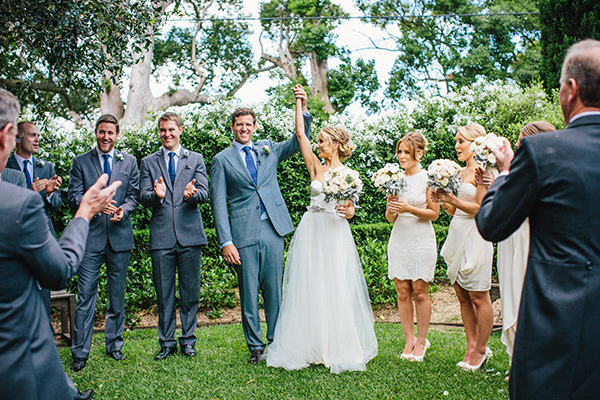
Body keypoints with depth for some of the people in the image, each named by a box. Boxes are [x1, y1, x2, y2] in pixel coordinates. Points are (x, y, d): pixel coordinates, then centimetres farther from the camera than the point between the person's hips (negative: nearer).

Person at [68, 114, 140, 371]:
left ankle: (114, 345, 24)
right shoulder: (80, 162, 7)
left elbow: (134, 195, 8)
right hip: (90, 237, -2)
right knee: (85, 295, -3)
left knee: (117, 295, 10)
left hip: (119, 236, 2)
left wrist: (123, 210, -13)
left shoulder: (129, 162, 11)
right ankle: (80, 353, 7)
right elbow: (74, 197, -1)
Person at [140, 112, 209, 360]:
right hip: (161, 236, 0)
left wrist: (192, 193, -23)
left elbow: (204, 193, 0)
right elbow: (143, 197, 2)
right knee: (164, 293, 6)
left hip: (190, 234, 0)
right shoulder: (148, 163, 12)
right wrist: (157, 195, -21)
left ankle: (188, 340, 19)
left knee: (190, 291, 6)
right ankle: (167, 342, 18)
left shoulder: (196, 159, 11)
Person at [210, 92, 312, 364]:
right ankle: (255, 346, 16)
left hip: (272, 229, 2)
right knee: (249, 291, 3)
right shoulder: (222, 160, 5)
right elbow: (218, 203, 0)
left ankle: (277, 342, 19)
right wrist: (226, 242, -8)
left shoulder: (268, 150, 15)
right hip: (244, 232, -2)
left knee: (274, 289, 7)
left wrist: (303, 110, -5)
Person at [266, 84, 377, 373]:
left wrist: (347, 212, -19)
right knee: (308, 289, 2)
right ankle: (311, 346, 11)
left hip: (335, 234, -3)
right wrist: (299, 104, 6)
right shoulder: (316, 167, 9)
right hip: (311, 232, 3)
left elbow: (350, 211, 3)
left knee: (336, 290, -4)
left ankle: (339, 348, 6)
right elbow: (299, 134, 5)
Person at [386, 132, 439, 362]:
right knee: (402, 292, 4)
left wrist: (408, 208, -17)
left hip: (421, 240, -4)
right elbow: (390, 218, 12)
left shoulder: (428, 178, -2)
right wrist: (390, 209, -10)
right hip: (399, 239, 4)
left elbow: (434, 214, -5)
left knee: (420, 292, 0)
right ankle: (409, 340, 14)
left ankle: (421, 340, 12)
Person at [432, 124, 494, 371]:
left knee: (479, 297, 1)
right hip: (457, 236, 9)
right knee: (463, 296, 11)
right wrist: (442, 202, 2)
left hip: (474, 237, -9)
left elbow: (481, 209, -16)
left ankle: (480, 350, 12)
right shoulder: (460, 172, 16)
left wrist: (453, 200, -19)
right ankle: (471, 347, 20)